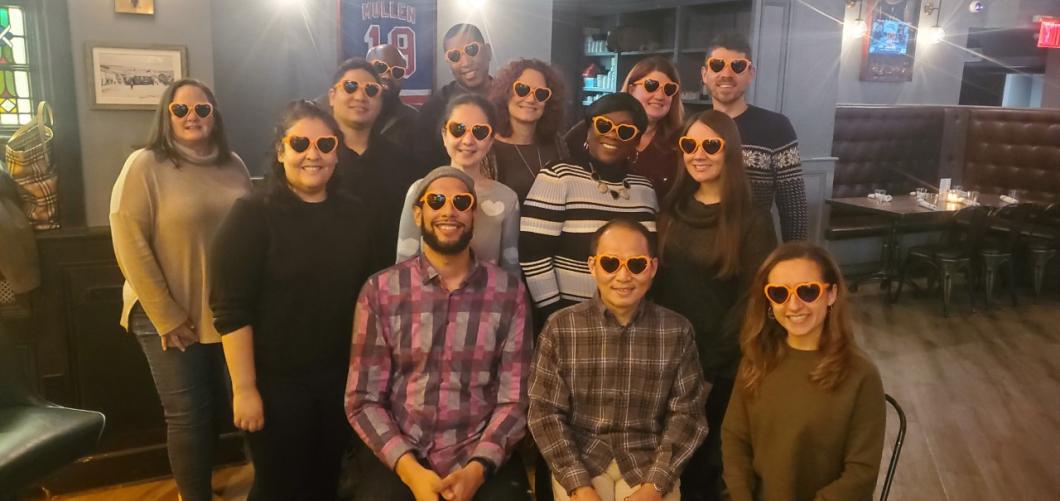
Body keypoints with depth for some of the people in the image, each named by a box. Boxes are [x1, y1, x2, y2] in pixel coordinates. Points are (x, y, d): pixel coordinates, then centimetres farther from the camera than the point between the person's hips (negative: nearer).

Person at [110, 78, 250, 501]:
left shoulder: (233, 166, 5)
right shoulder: (145, 165, -9)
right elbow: (129, 245, -14)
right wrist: (167, 316, -15)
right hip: (171, 318, -4)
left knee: (217, 407, 15)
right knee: (188, 415, 3)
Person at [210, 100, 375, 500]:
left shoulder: (356, 215, 3)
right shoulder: (252, 214, -11)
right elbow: (232, 309, -15)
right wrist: (244, 388, -17)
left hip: (341, 379, 4)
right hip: (276, 383, -4)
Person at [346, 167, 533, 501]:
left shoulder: (509, 292, 0)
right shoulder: (380, 291, 0)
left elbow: (515, 398, -1)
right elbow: (363, 399, -2)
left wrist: (477, 468, -15)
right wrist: (411, 470, -14)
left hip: (483, 462, 0)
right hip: (399, 461, 0)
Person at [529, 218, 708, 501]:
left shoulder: (677, 331, 0)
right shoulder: (561, 328, -3)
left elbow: (686, 414, -1)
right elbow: (546, 413, -4)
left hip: (650, 461, 1)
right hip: (579, 460, 0)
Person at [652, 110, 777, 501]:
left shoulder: (753, 222, -8)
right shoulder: (671, 210, 4)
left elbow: (751, 301, -10)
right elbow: (657, 285, 5)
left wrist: (707, 366, -12)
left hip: (722, 368, -3)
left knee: (705, 459, 13)